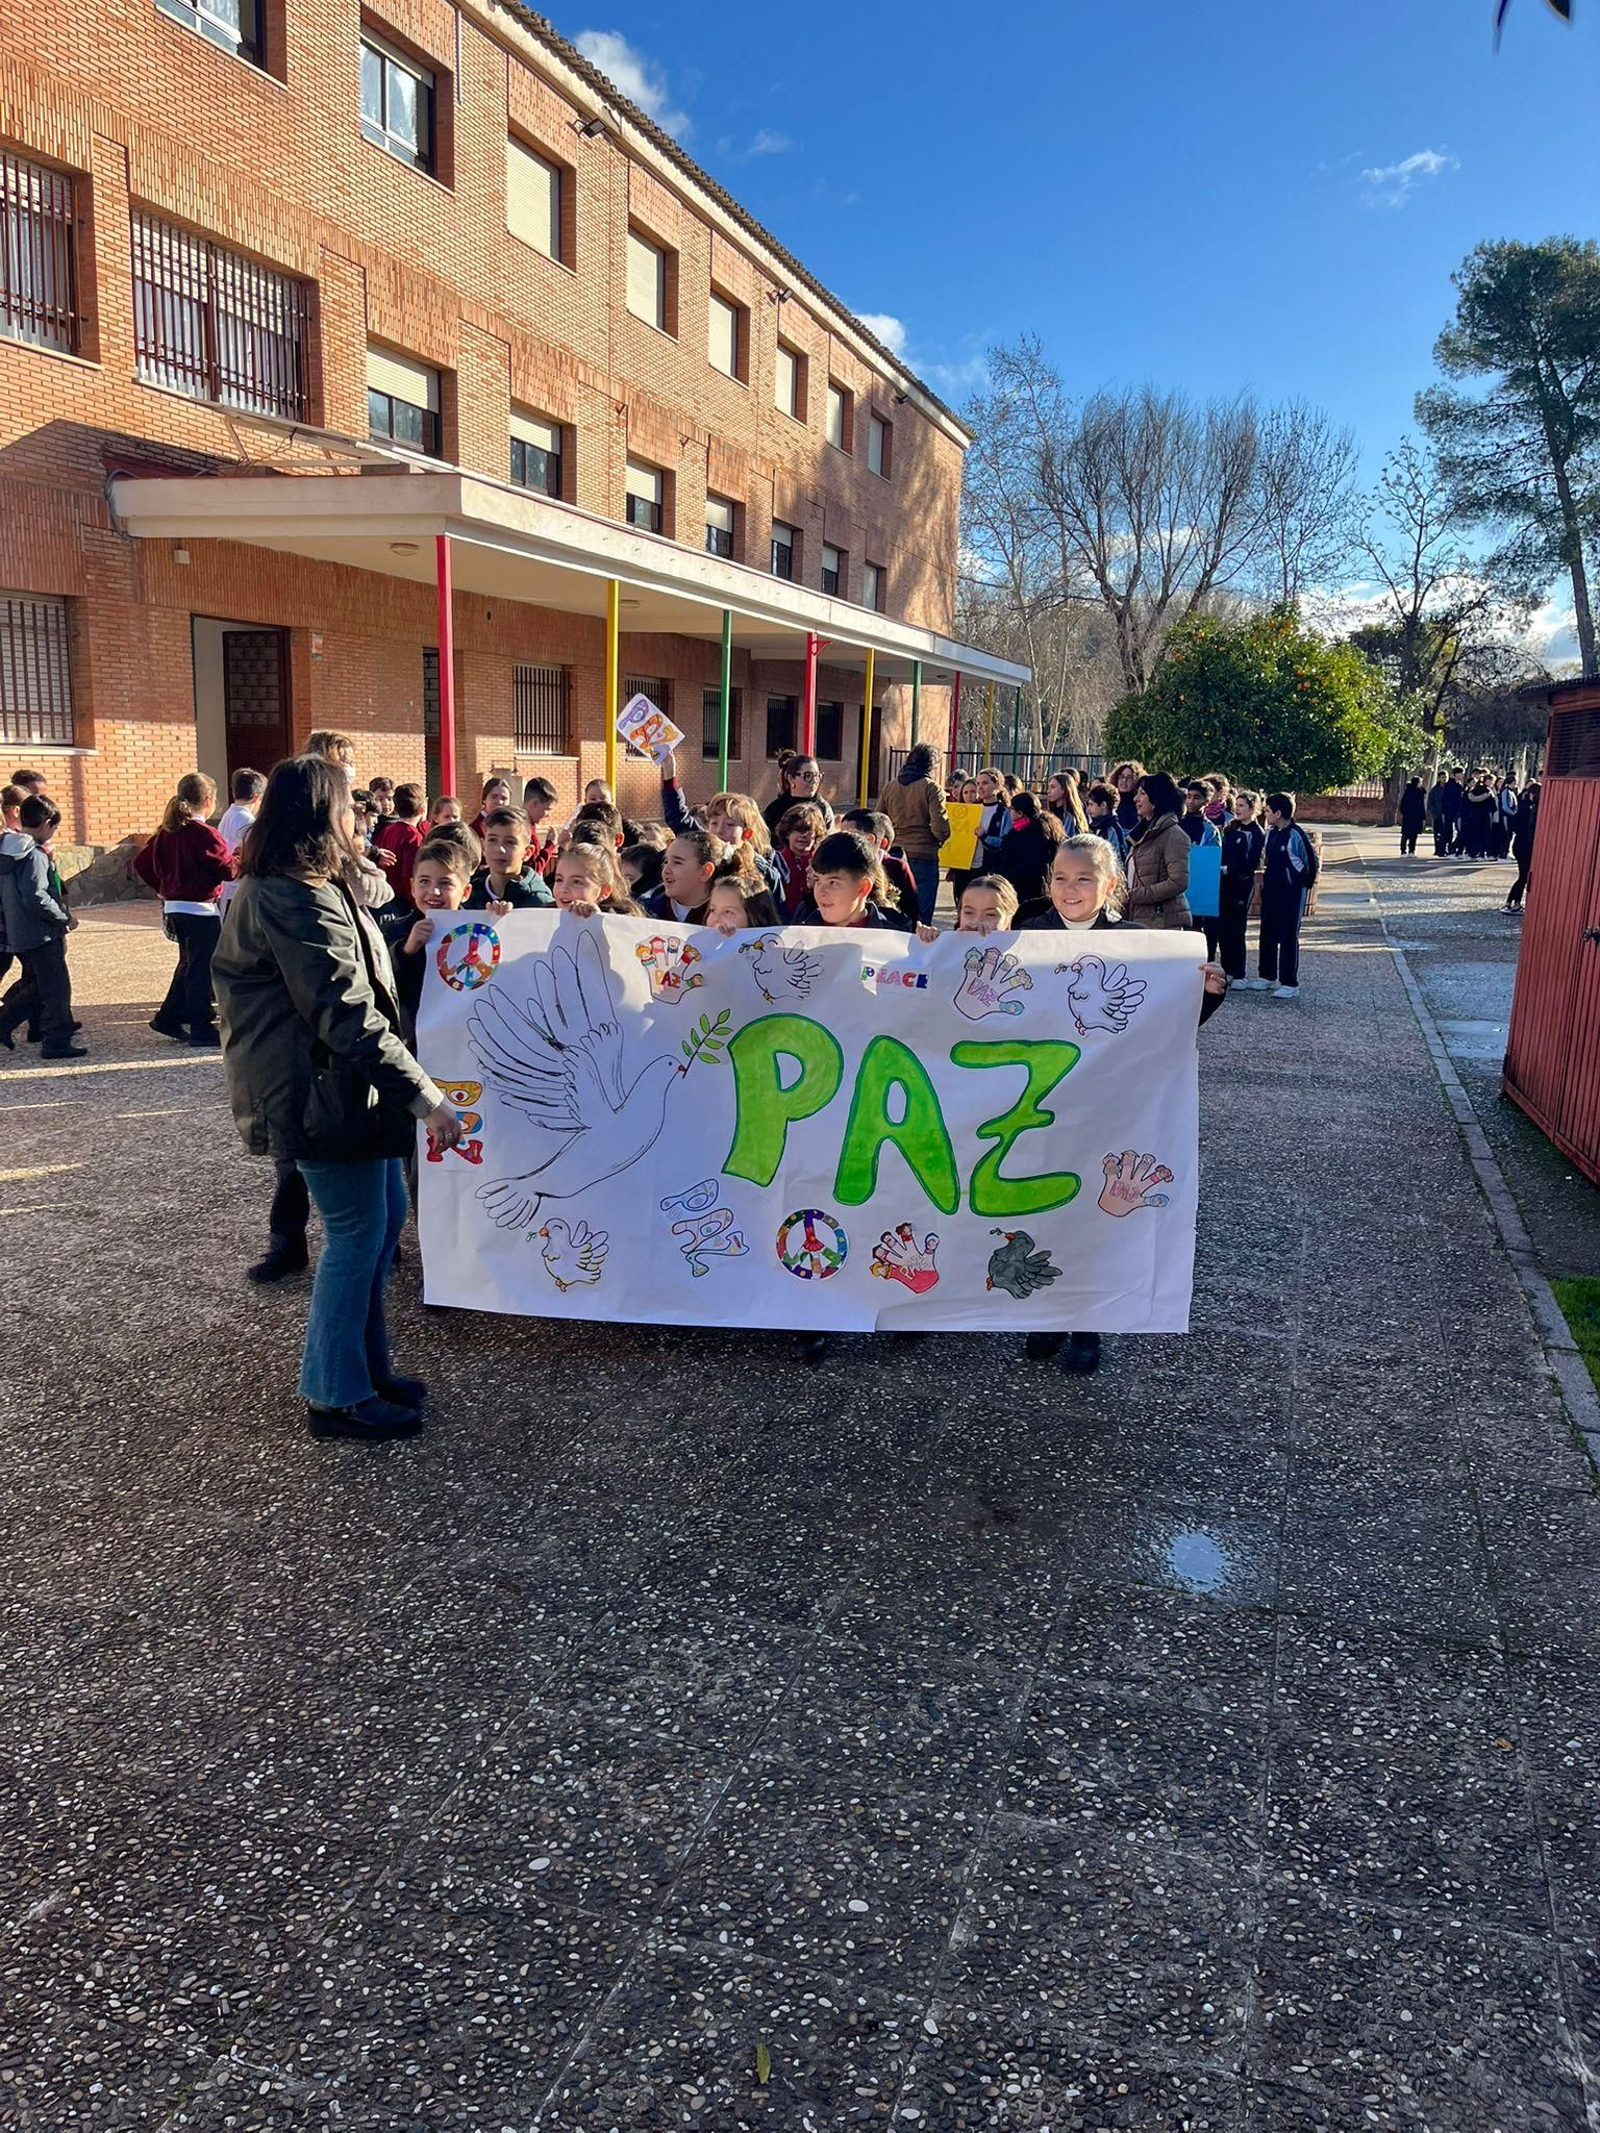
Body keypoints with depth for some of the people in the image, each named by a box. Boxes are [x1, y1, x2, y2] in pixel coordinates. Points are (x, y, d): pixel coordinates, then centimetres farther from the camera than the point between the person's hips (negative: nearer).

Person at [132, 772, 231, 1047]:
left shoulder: (167, 832, 6)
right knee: (202, 969, 0)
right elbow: (228, 869, -13)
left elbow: (141, 863, 10)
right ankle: (202, 1029, 5)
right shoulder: (205, 834, -18)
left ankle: (168, 1017, 24)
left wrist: (161, 888, 16)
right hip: (202, 910, -8)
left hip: (175, 908, 8)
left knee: (189, 965, 20)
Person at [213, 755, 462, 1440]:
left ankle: (366, 1363, 29)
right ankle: (336, 1395, 12)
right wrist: (426, 1097, -28)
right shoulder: (301, 903, -22)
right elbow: (349, 1017, -28)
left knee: (385, 1215, 16)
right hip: (323, 1093, -11)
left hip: (335, 1088, 11)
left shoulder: (273, 889, 14)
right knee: (356, 1233, -1)